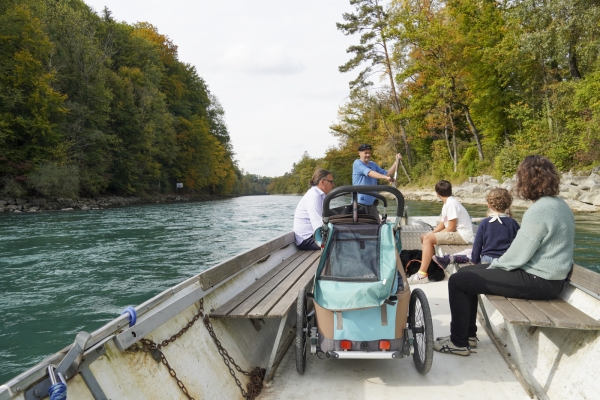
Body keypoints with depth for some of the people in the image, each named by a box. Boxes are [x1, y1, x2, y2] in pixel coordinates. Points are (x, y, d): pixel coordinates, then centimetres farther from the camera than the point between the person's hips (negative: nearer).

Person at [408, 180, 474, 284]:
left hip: (463, 235, -10)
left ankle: (422, 275, -26)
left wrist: (431, 235, -11)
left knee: (428, 239, -24)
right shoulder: (447, 203, 14)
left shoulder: (451, 203, -17)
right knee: (424, 237, 11)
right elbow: (442, 224, 12)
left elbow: (451, 228, -20)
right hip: (455, 232, 10)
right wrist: (431, 233, -4)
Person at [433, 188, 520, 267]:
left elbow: (477, 245, -1)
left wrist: (475, 260, 9)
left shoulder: (485, 222, -3)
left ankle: (449, 259, -5)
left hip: (487, 261, -1)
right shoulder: (513, 223, -1)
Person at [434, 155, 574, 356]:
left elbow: (518, 255, -23)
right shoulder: (559, 204, 9)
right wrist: (496, 265, 12)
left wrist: (494, 265, -3)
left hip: (537, 281, -10)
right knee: (467, 272, 15)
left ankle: (458, 342, 6)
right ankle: (468, 334, 23)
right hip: (545, 275, 10)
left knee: (458, 280, -8)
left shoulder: (538, 211, -23)